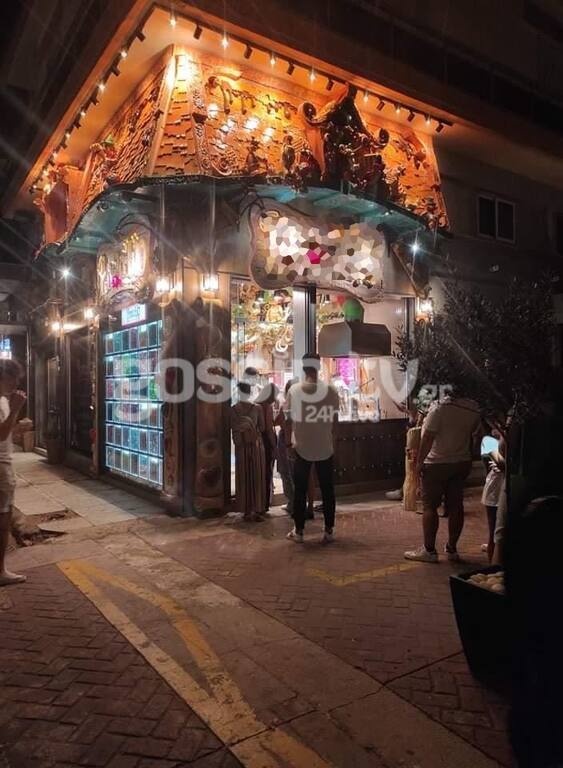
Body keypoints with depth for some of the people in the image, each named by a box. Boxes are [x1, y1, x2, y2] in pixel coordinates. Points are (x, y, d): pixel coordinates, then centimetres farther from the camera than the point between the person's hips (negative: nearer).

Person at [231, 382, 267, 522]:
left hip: (241, 447, 1)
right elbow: (262, 427, 0)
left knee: (244, 478, 8)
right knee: (258, 477, 7)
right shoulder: (257, 408, -5)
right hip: (256, 445, 0)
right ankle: (258, 510, 8)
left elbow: (233, 427, 0)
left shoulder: (233, 409, -4)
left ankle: (247, 510, 11)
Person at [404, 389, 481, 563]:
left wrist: (420, 461, -10)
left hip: (437, 464, -5)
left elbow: (428, 437, -18)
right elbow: (476, 433, 10)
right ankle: (452, 549, 19)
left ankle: (429, 550, 6)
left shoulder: (440, 407, -18)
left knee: (430, 506, 2)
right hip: (462, 463, 6)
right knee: (456, 505, 11)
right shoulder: (474, 408, -1)